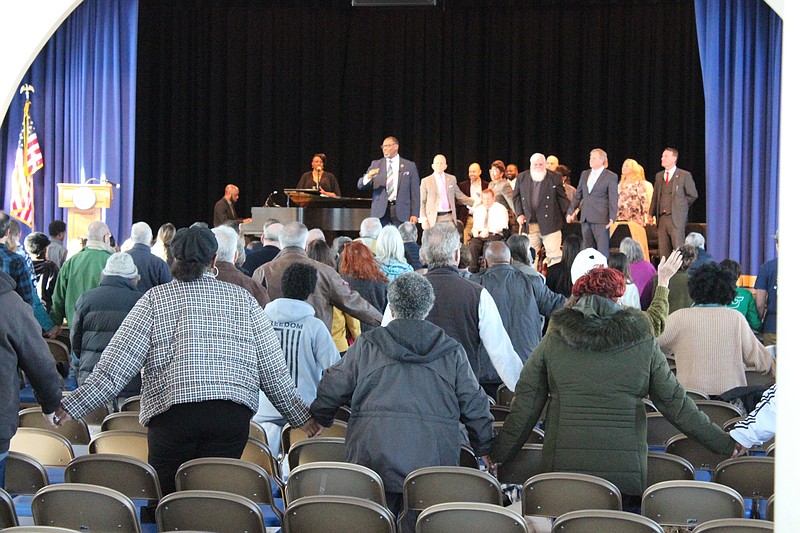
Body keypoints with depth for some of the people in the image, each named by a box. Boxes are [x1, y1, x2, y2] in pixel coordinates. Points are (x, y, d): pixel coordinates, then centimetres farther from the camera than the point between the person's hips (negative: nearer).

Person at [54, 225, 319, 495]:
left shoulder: (156, 299, 9)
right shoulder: (243, 300, 14)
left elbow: (117, 364, 1)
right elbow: (273, 369, 14)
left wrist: (73, 406, 4)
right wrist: (301, 416, 23)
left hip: (171, 411, -1)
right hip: (233, 414, 2)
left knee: (166, 499, 7)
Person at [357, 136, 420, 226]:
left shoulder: (410, 166, 8)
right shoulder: (376, 164, 12)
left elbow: (415, 192, 4)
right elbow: (361, 185, 7)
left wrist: (414, 214, -4)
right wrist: (368, 177, -16)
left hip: (401, 212, -1)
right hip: (380, 212, 1)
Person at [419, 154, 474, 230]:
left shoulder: (451, 179, 12)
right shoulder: (426, 181, 4)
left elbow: (459, 195, 22)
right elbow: (422, 202, 4)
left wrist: (475, 203, 19)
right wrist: (423, 220, -5)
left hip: (449, 218, 2)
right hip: (433, 219, -2)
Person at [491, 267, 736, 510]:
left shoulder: (552, 342, 3)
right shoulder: (643, 343, 2)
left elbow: (524, 408, 5)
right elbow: (676, 405, 5)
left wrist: (497, 454, 16)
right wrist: (726, 445, 15)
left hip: (563, 465, 1)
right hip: (625, 470, 0)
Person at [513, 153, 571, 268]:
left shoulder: (554, 178, 2)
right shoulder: (522, 178, 9)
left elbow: (562, 197, 3)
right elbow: (516, 197, 14)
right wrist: (519, 214, 2)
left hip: (550, 224, -3)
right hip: (530, 225, 3)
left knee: (554, 255, -7)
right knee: (531, 256, 8)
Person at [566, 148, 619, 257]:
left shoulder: (611, 176, -1)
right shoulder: (584, 174, 15)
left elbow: (613, 199, -5)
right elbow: (578, 195, 18)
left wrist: (612, 218, -14)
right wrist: (570, 211, 10)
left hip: (601, 219, -6)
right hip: (585, 219, 6)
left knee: (602, 250, -7)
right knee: (588, 249, 7)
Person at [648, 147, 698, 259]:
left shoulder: (684, 175, -1)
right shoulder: (659, 176, 16)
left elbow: (692, 195, 3)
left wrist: (681, 207, 4)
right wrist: (651, 214, 11)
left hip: (676, 218, -5)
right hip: (661, 218, 5)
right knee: (663, 251, 3)